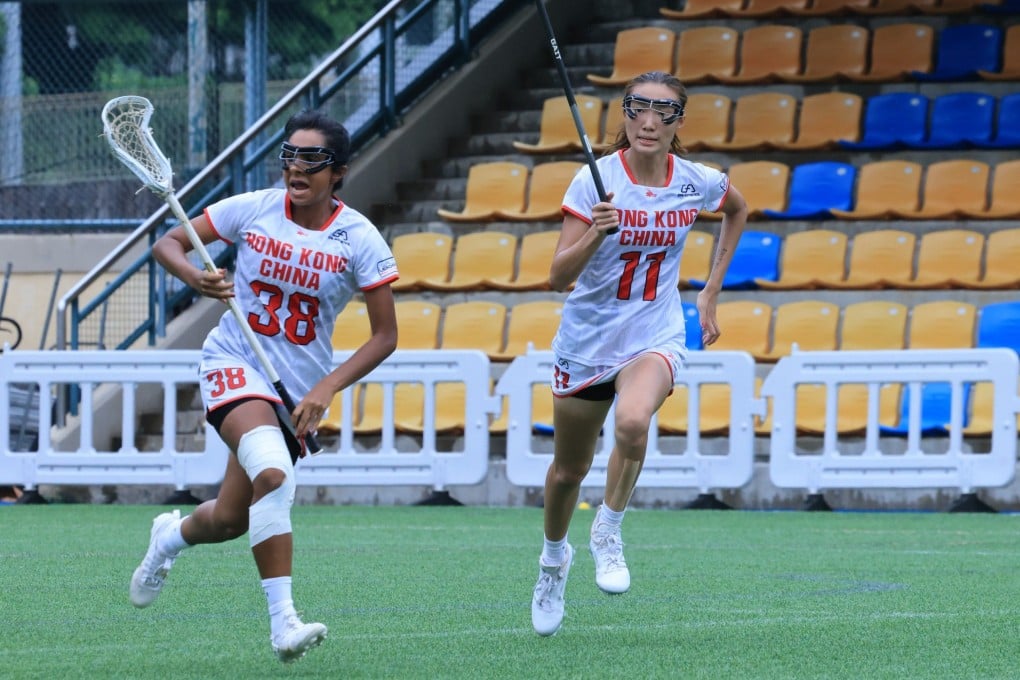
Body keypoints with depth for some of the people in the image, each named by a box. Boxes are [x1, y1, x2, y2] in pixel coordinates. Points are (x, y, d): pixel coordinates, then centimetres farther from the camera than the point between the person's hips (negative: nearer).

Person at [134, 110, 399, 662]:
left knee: (230, 521, 8)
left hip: (300, 387, 2)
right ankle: (282, 621, -29)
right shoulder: (253, 209, -7)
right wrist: (195, 277, -21)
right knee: (273, 474, -31)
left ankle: (172, 534, 46)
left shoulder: (360, 240, -8)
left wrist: (326, 389, -18)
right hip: (236, 363, -2)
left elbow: (384, 336, -6)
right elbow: (167, 243, 1)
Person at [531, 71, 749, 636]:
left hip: (655, 339, 0)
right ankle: (554, 557, 43)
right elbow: (558, 276, -19)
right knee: (569, 470, 12)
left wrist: (710, 293, 15)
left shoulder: (699, 183, -7)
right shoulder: (595, 180, -14)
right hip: (587, 340, 0)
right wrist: (595, 233, -38)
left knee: (633, 421, -33)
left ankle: (607, 534, -10)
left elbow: (737, 210, 19)